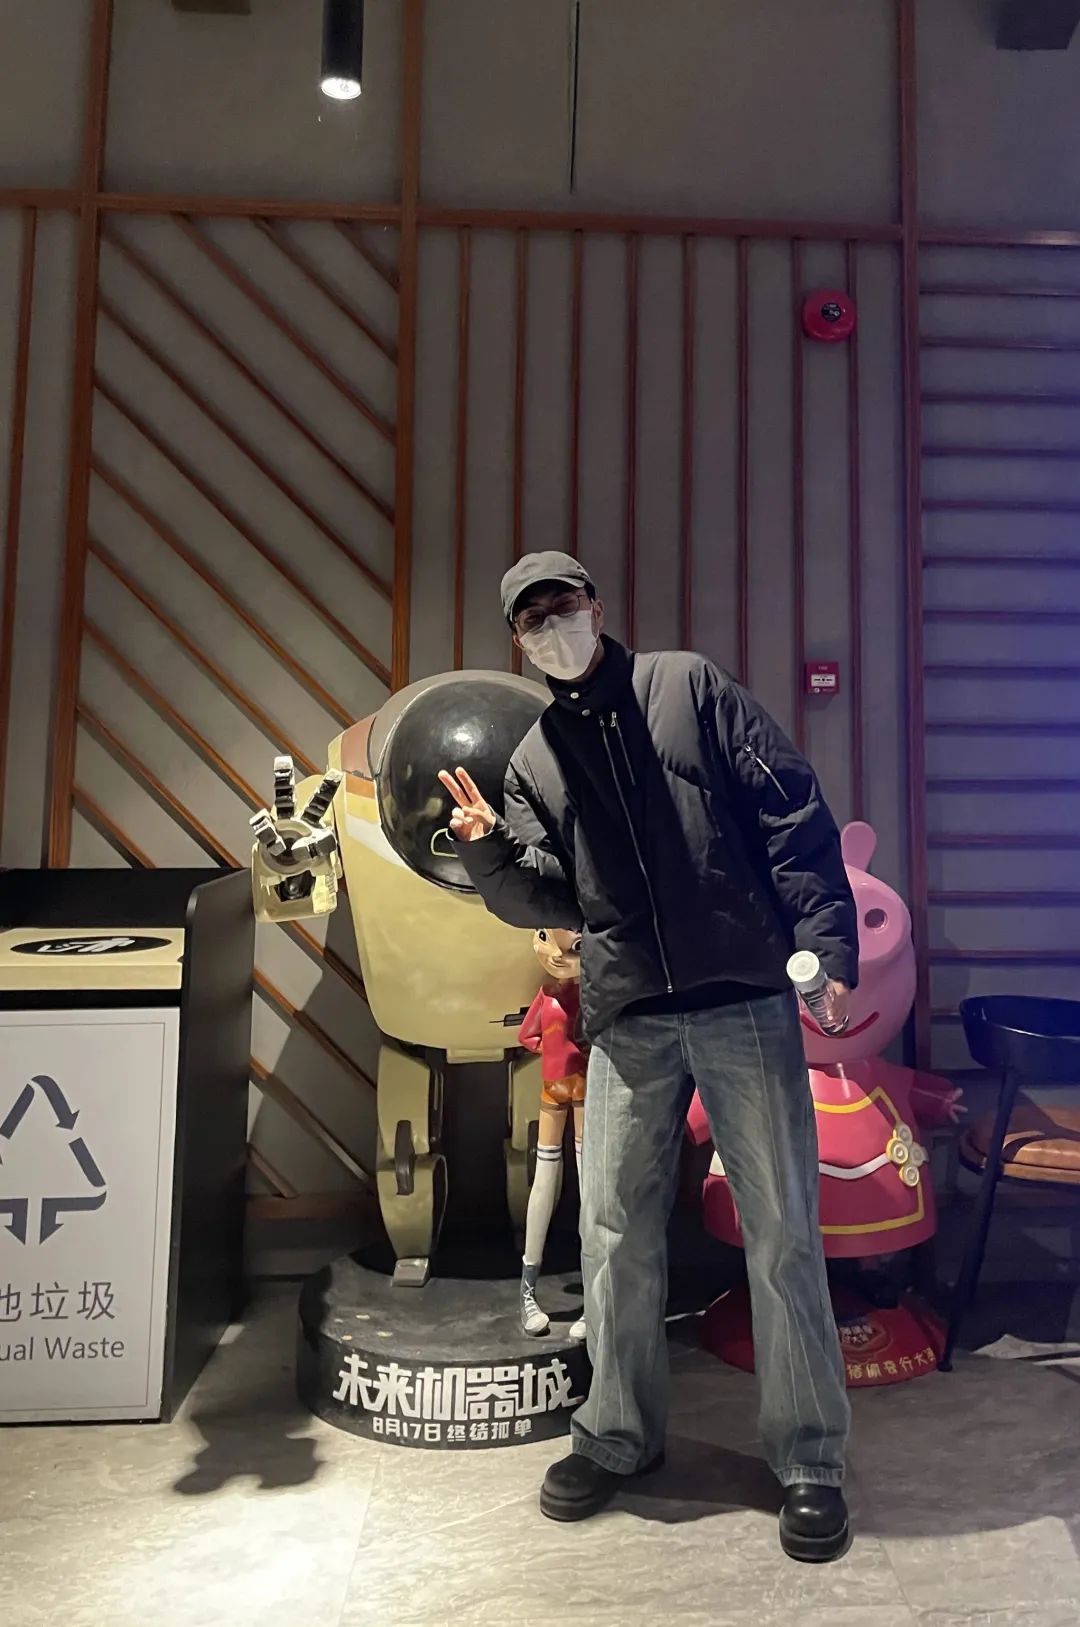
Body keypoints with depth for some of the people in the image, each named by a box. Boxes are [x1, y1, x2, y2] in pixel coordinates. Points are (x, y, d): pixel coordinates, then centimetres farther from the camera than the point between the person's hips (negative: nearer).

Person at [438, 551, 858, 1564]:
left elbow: (794, 816, -1)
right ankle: (619, 1434, 31)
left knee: (781, 1233, 4)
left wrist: (829, 949, -10)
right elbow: (543, 900, 8)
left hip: (746, 1002, -3)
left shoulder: (689, 687, 5)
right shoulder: (534, 759, 15)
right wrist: (488, 852, -13)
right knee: (616, 1234, 10)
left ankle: (807, 1459, 22)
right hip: (628, 1024, 4)